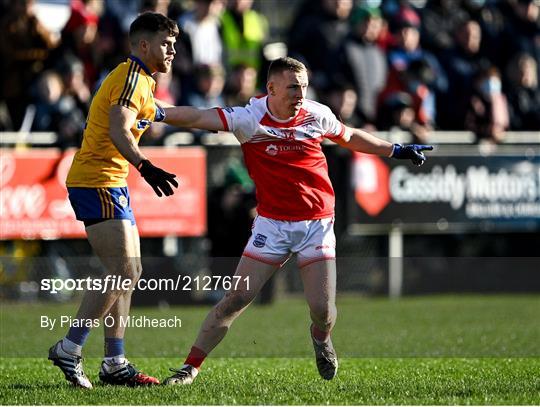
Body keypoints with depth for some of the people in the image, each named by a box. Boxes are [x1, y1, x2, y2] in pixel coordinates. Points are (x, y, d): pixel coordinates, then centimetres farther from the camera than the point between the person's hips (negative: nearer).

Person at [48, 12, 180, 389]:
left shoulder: (139, 79, 19)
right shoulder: (131, 77, -13)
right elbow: (118, 131, -27)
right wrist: (146, 168, -39)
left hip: (111, 183, 11)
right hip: (97, 183, -11)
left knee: (128, 273, 10)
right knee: (123, 270, -15)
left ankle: (115, 363, 11)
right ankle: (69, 349, -11)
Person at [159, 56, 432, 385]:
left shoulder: (317, 115, -2)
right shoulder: (249, 118, -11)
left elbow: (350, 137, 18)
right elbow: (199, 117, -24)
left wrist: (398, 150, 23)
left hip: (317, 223, 1)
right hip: (272, 223, -1)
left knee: (323, 309, -6)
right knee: (236, 299, -8)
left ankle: (321, 340, 31)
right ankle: (191, 367, 2)